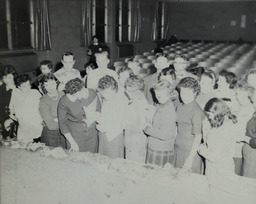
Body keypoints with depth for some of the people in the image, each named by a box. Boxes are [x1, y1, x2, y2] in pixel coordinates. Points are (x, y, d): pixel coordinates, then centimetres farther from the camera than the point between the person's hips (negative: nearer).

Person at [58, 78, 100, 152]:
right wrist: (72, 142, -10)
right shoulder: (64, 101, -18)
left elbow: (98, 110, 5)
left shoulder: (92, 94, -12)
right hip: (74, 134, -2)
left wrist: (93, 117, -18)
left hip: (92, 133, 2)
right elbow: (62, 124, -8)